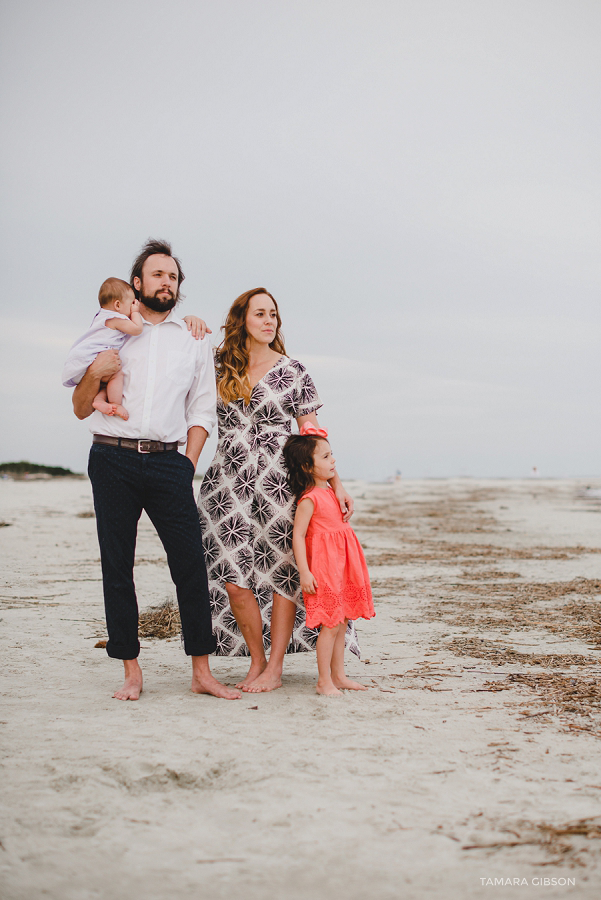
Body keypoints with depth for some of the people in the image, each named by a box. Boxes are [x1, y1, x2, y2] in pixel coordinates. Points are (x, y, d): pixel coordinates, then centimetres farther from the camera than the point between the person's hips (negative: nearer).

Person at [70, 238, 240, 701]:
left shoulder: (194, 339, 17)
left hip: (168, 460, 0)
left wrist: (188, 463, 0)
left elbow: (202, 410, 13)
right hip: (113, 459, 0)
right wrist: (94, 374, -7)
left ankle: (202, 671, 2)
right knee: (117, 567, 0)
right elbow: (81, 409, 13)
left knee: (191, 563, -6)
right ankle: (131, 671, 9)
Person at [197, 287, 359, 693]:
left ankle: (275, 667, 13)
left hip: (279, 484, -1)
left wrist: (336, 481, 0)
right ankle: (257, 660, 16)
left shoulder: (293, 371, 4)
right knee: (233, 578, -1)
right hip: (229, 484, 2)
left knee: (282, 573, 1)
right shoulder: (219, 367, 8)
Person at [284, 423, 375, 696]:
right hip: (323, 568, -8)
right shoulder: (309, 499, -15)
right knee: (330, 625, -6)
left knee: (340, 623, 13)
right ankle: (324, 681, 4)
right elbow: (298, 536, -17)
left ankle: (338, 676, 22)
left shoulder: (331, 492, 11)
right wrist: (304, 572, -21)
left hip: (342, 566, 9)